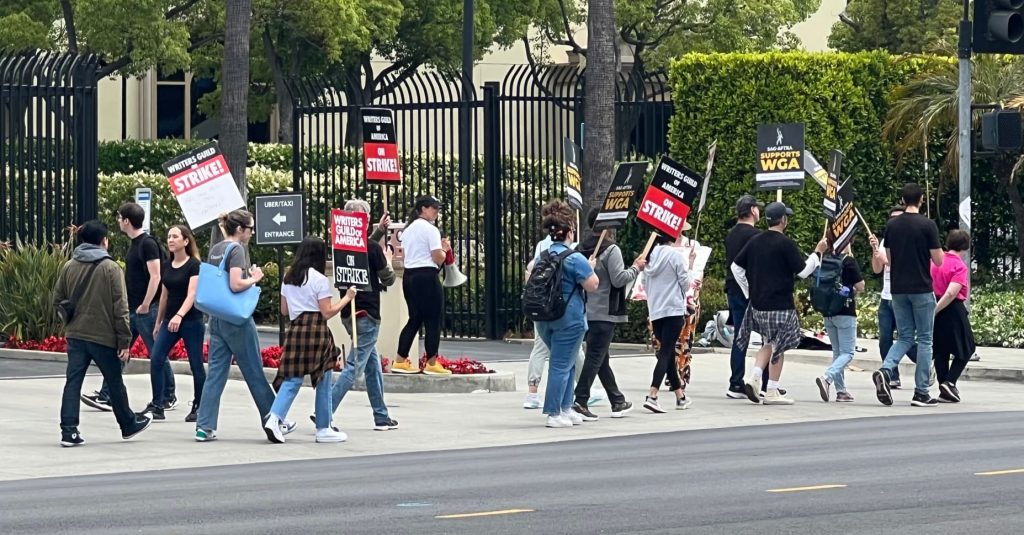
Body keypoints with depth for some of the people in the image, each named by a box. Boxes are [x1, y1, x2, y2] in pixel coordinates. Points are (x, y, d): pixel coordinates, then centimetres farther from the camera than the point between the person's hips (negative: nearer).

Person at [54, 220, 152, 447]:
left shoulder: (69, 267, 3)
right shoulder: (111, 268, -9)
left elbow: (57, 301, 7)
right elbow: (120, 307, -11)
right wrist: (124, 341, -8)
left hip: (75, 335, 3)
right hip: (104, 336, -3)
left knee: (73, 382, 2)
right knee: (115, 383, 12)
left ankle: (69, 430, -7)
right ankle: (128, 425, 28)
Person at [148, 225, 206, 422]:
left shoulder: (194, 265, -8)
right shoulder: (166, 266, 10)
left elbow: (192, 294, -19)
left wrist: (179, 315, -34)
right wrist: (158, 323, 19)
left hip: (191, 320, -6)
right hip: (169, 320, 6)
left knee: (196, 364, 0)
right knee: (156, 359, -7)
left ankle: (198, 407, 11)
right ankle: (157, 405, -5)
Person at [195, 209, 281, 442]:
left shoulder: (215, 250, 11)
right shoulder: (237, 249, -14)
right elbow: (236, 284, -24)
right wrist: (254, 278, -7)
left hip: (216, 318, 7)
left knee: (216, 373, 5)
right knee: (254, 372, 4)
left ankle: (205, 427, -1)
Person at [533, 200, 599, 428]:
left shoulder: (541, 257, 9)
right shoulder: (574, 258, -14)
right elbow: (592, 285, -13)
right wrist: (591, 268, 4)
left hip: (544, 318, 7)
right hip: (569, 318, -7)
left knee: (566, 362, 20)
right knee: (561, 365, -3)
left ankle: (565, 408, 23)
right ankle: (554, 414, -3)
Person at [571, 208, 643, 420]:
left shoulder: (582, 249, 8)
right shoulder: (611, 250, -14)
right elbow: (618, 279, -17)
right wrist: (636, 268, -2)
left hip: (586, 311, 8)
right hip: (604, 313, -8)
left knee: (601, 357, 15)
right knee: (595, 358, -6)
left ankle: (618, 401, 26)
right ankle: (580, 402, -13)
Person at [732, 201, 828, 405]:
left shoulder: (755, 241, 7)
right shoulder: (786, 243, -13)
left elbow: (736, 267, 11)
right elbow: (803, 271, -11)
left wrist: (748, 291, 17)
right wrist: (818, 253, 2)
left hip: (757, 303, 6)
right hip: (780, 304, -6)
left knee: (769, 343, 21)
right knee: (778, 346, 4)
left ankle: (754, 377, 2)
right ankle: (772, 392, 6)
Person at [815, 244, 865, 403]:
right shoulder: (849, 261, -10)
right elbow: (860, 287, -7)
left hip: (828, 312, 6)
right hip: (845, 312, -6)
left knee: (837, 351, 14)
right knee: (847, 353, -2)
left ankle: (841, 390, 13)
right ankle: (827, 378, -25)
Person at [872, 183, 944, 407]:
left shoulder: (891, 225, 4)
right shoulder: (928, 225, -10)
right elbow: (938, 261, -8)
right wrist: (936, 250, 12)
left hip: (898, 290, 4)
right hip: (921, 289, -4)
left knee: (905, 337, 13)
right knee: (924, 340, 4)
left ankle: (885, 371, -14)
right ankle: (921, 393, 2)